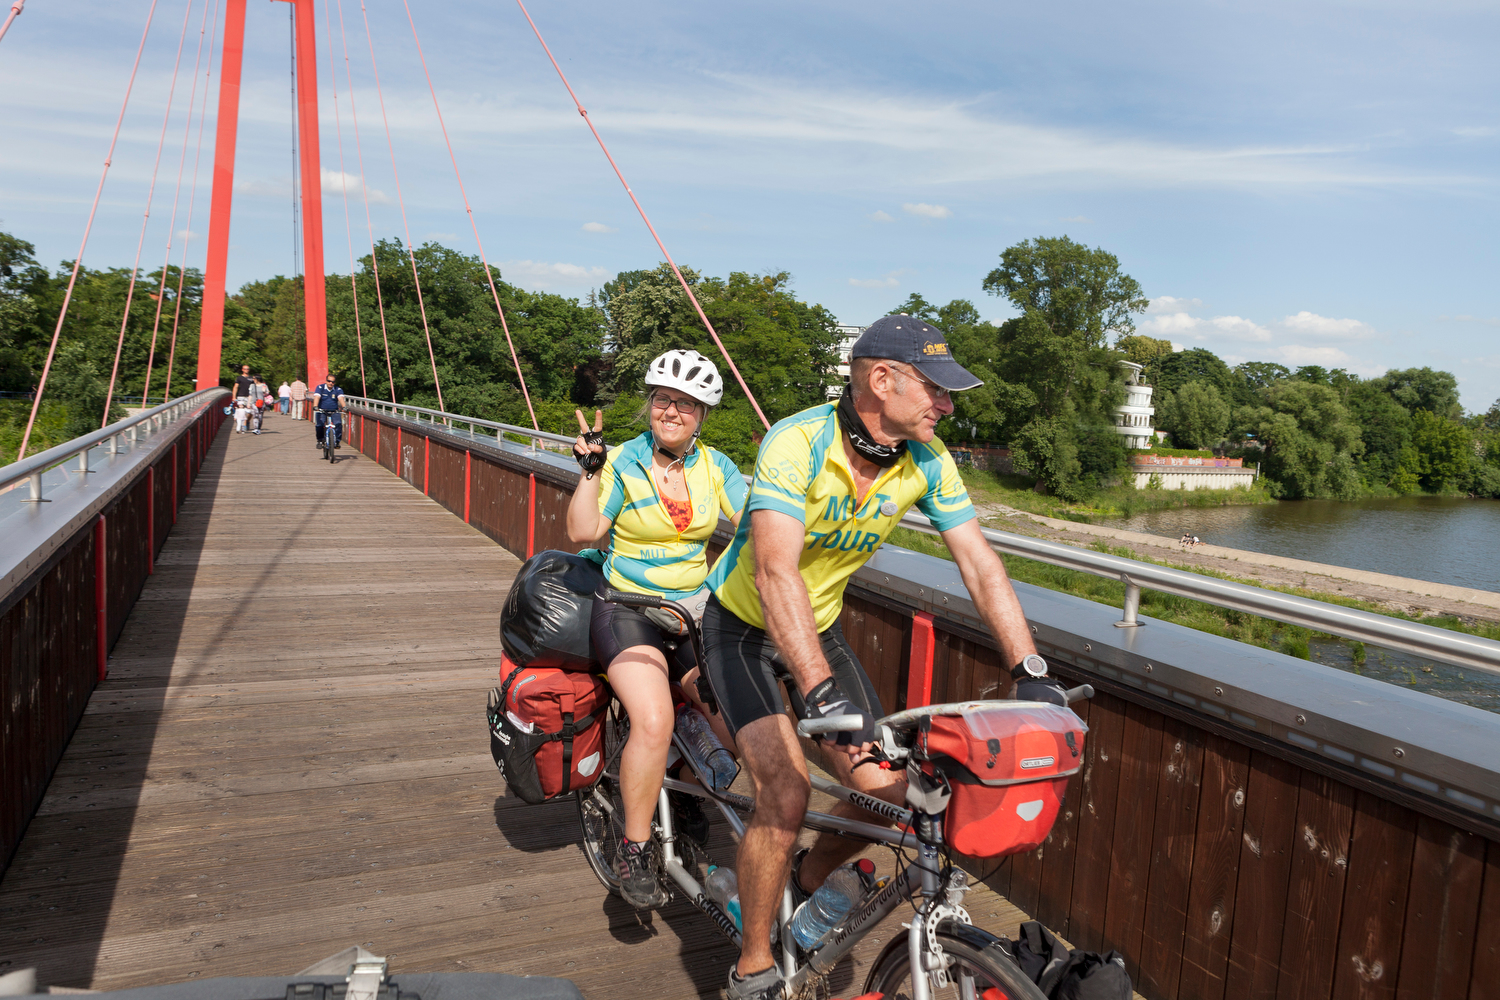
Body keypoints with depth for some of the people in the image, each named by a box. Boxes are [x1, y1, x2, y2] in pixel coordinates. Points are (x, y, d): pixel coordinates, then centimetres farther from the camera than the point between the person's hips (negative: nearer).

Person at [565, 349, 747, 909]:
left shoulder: (714, 466, 5)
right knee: (654, 721, -27)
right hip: (628, 609, -3)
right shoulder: (623, 462, -4)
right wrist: (590, 468, -19)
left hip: (695, 611, 4)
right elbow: (583, 532, -13)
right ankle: (634, 852, -7)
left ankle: (684, 792, 21)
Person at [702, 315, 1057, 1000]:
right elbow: (776, 573, -43)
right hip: (742, 627, -5)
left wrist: (1032, 672, -19)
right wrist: (822, 693, -54)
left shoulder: (928, 461, -14)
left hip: (820, 627, 6)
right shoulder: (796, 444, -32)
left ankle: (804, 880, 29)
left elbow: (979, 563, -11)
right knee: (786, 795, -19)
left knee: (886, 791, -2)